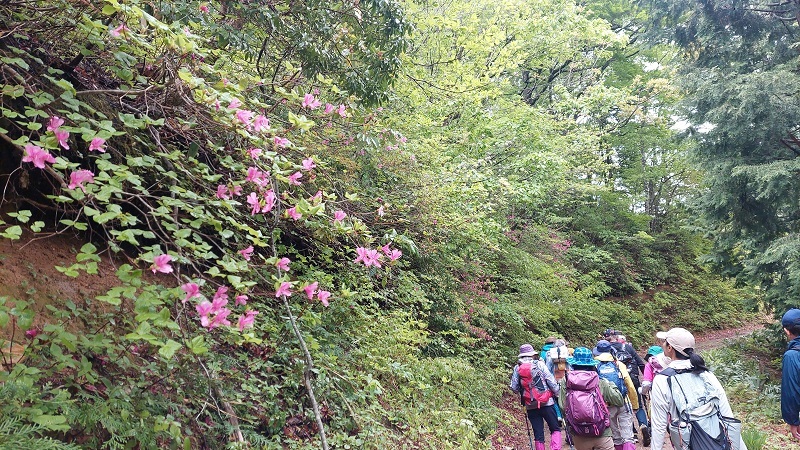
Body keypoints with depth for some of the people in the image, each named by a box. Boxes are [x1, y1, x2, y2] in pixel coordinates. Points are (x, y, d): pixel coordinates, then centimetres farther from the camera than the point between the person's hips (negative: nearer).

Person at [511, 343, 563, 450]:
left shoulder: (517, 368, 0)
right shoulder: (539, 364, -6)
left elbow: (514, 388, -1)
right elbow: (551, 382, -7)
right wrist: (557, 393, 9)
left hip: (531, 406, 2)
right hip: (546, 403, -2)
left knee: (538, 434, 11)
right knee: (555, 429, 12)